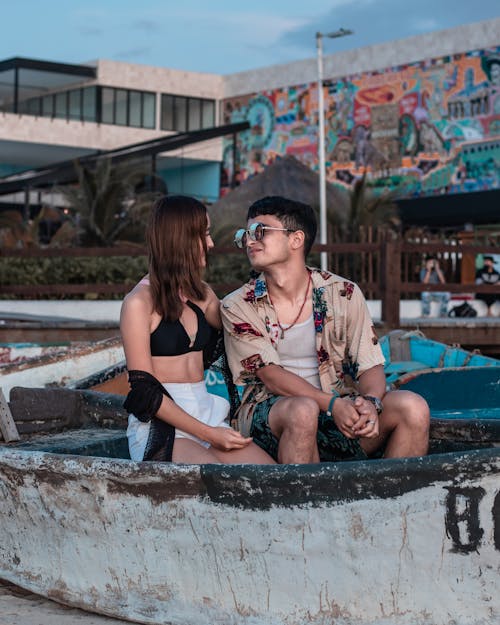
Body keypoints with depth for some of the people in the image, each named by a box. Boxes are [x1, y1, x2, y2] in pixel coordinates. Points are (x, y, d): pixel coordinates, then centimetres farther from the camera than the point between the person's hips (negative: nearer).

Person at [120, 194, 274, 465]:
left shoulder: (201, 294, 15)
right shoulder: (140, 302, -5)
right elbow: (144, 390, -10)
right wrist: (207, 433, -14)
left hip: (206, 416, 6)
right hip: (160, 425, -6)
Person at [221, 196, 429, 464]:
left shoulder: (343, 293, 4)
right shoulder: (237, 306, 0)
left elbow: (371, 367, 1)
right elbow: (271, 377, -9)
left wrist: (370, 402, -23)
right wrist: (332, 404, -24)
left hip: (342, 413, 2)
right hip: (270, 415, -2)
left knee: (412, 407, -22)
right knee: (303, 410, -36)